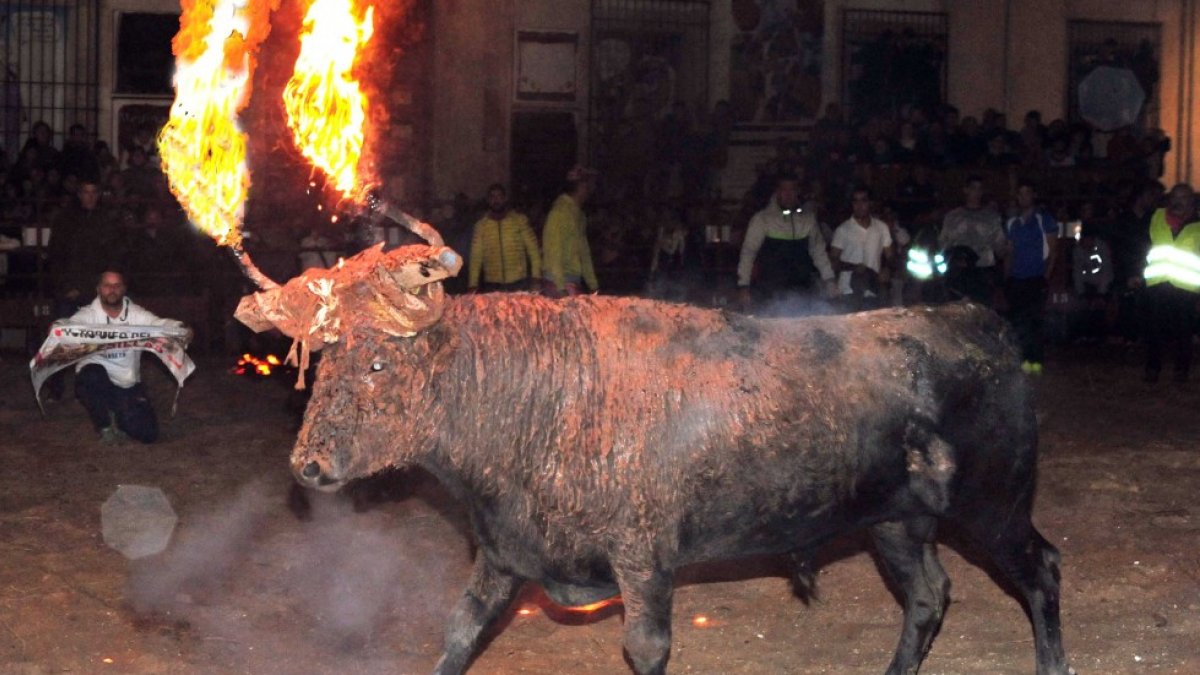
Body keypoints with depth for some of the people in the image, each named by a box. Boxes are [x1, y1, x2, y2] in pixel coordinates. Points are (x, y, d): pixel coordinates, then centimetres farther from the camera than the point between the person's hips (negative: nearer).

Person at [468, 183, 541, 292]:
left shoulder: (520, 220, 4)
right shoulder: (481, 225, 6)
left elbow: (532, 248, 4)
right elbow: (476, 256, 6)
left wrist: (536, 275, -5)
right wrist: (473, 284, 0)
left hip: (519, 284, -1)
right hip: (492, 285, 1)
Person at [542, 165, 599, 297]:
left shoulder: (578, 214, 17)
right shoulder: (561, 211, -12)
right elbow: (553, 251, -17)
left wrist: (593, 285, 21)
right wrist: (561, 287, -21)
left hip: (574, 282, 9)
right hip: (558, 282, -9)